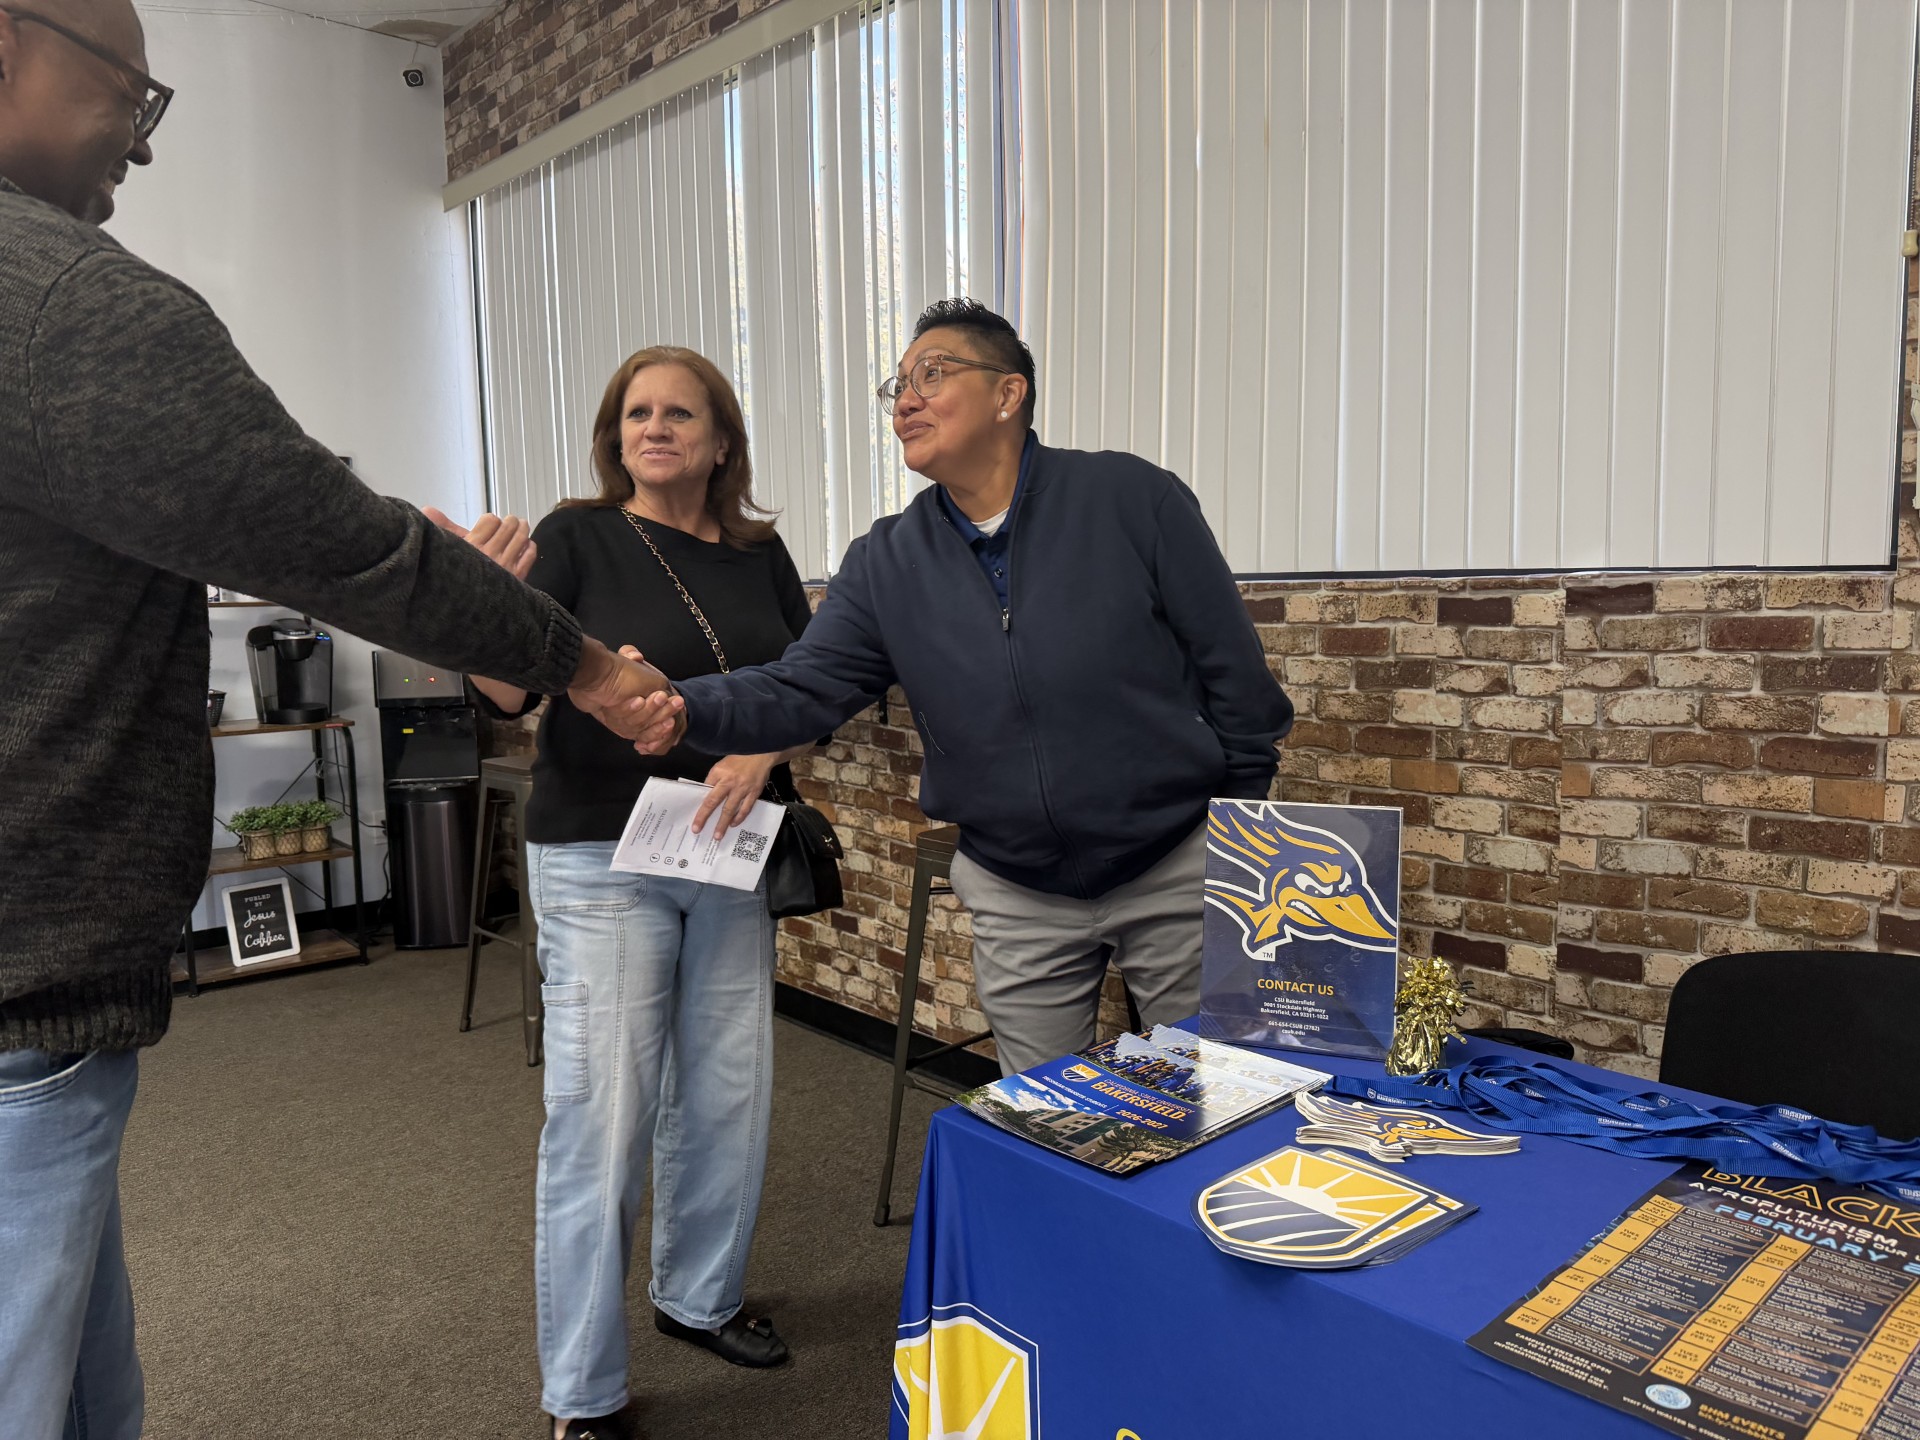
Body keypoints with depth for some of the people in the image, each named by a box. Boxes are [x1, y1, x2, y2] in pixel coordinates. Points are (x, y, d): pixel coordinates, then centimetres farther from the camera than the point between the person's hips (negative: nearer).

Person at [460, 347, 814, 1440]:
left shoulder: (759, 554, 8)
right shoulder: (580, 537, -4)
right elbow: (514, 687, -14)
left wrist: (761, 751, -13)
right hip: (604, 858, -4)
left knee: (726, 1093, 13)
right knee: (602, 1113, -2)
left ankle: (700, 1296, 37)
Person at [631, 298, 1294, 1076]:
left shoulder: (1130, 497, -10)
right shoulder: (884, 563, 0)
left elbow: (1232, 669, -7)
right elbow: (800, 687, -7)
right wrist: (685, 708, -27)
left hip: (1176, 870, -2)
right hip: (1017, 896, 3)